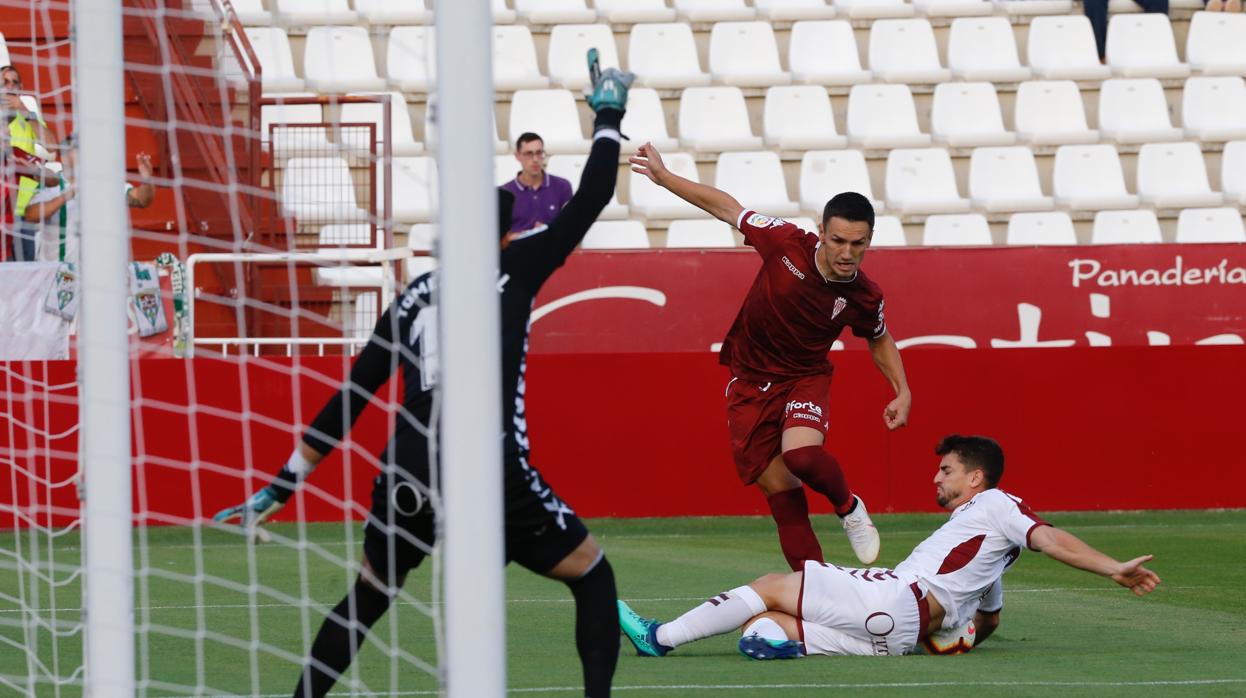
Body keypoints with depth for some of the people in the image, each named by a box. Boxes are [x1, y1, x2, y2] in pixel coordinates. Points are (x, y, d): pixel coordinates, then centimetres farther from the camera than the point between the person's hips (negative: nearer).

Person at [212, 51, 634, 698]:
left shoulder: (415, 296, 20)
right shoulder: (517, 265, 9)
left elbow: (347, 403, 20)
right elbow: (590, 200, 14)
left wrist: (283, 486, 24)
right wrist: (608, 117, 29)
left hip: (407, 483, 4)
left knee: (367, 598, 26)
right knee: (592, 577, 14)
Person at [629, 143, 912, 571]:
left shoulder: (865, 297, -14)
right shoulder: (787, 243, -19)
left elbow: (879, 340, 10)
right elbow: (727, 208, -5)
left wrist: (902, 392, 1)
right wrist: (662, 176, -3)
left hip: (805, 378, -1)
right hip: (751, 381, 1)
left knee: (801, 453, -31)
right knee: (779, 489, -2)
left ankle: (848, 507, 1)